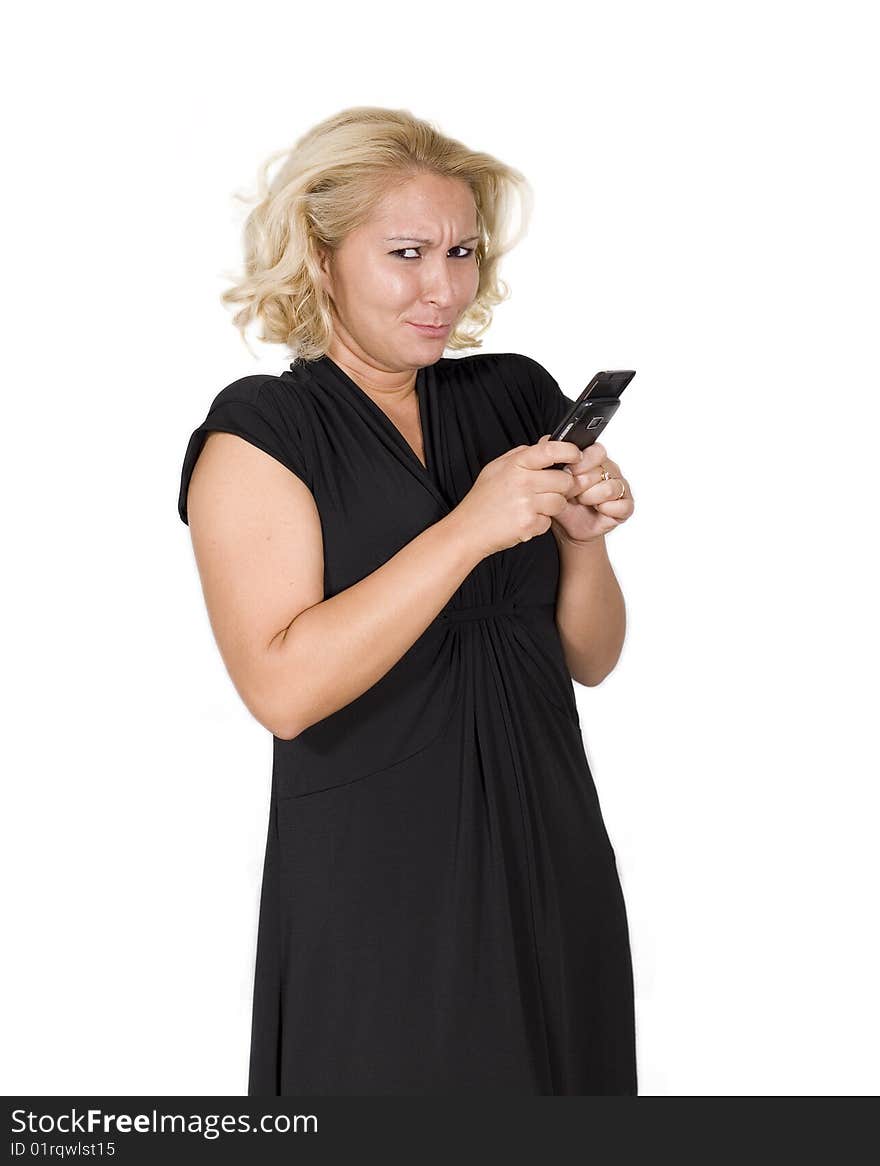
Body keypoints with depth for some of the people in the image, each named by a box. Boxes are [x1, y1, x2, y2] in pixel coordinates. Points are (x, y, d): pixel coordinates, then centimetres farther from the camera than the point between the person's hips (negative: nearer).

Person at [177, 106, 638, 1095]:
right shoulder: (259, 431, -8)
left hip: (550, 868, 5)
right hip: (375, 894, -5)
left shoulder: (517, 399, 6)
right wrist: (468, 530, -23)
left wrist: (584, 539, -10)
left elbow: (589, 660, 9)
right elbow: (282, 687, -21)